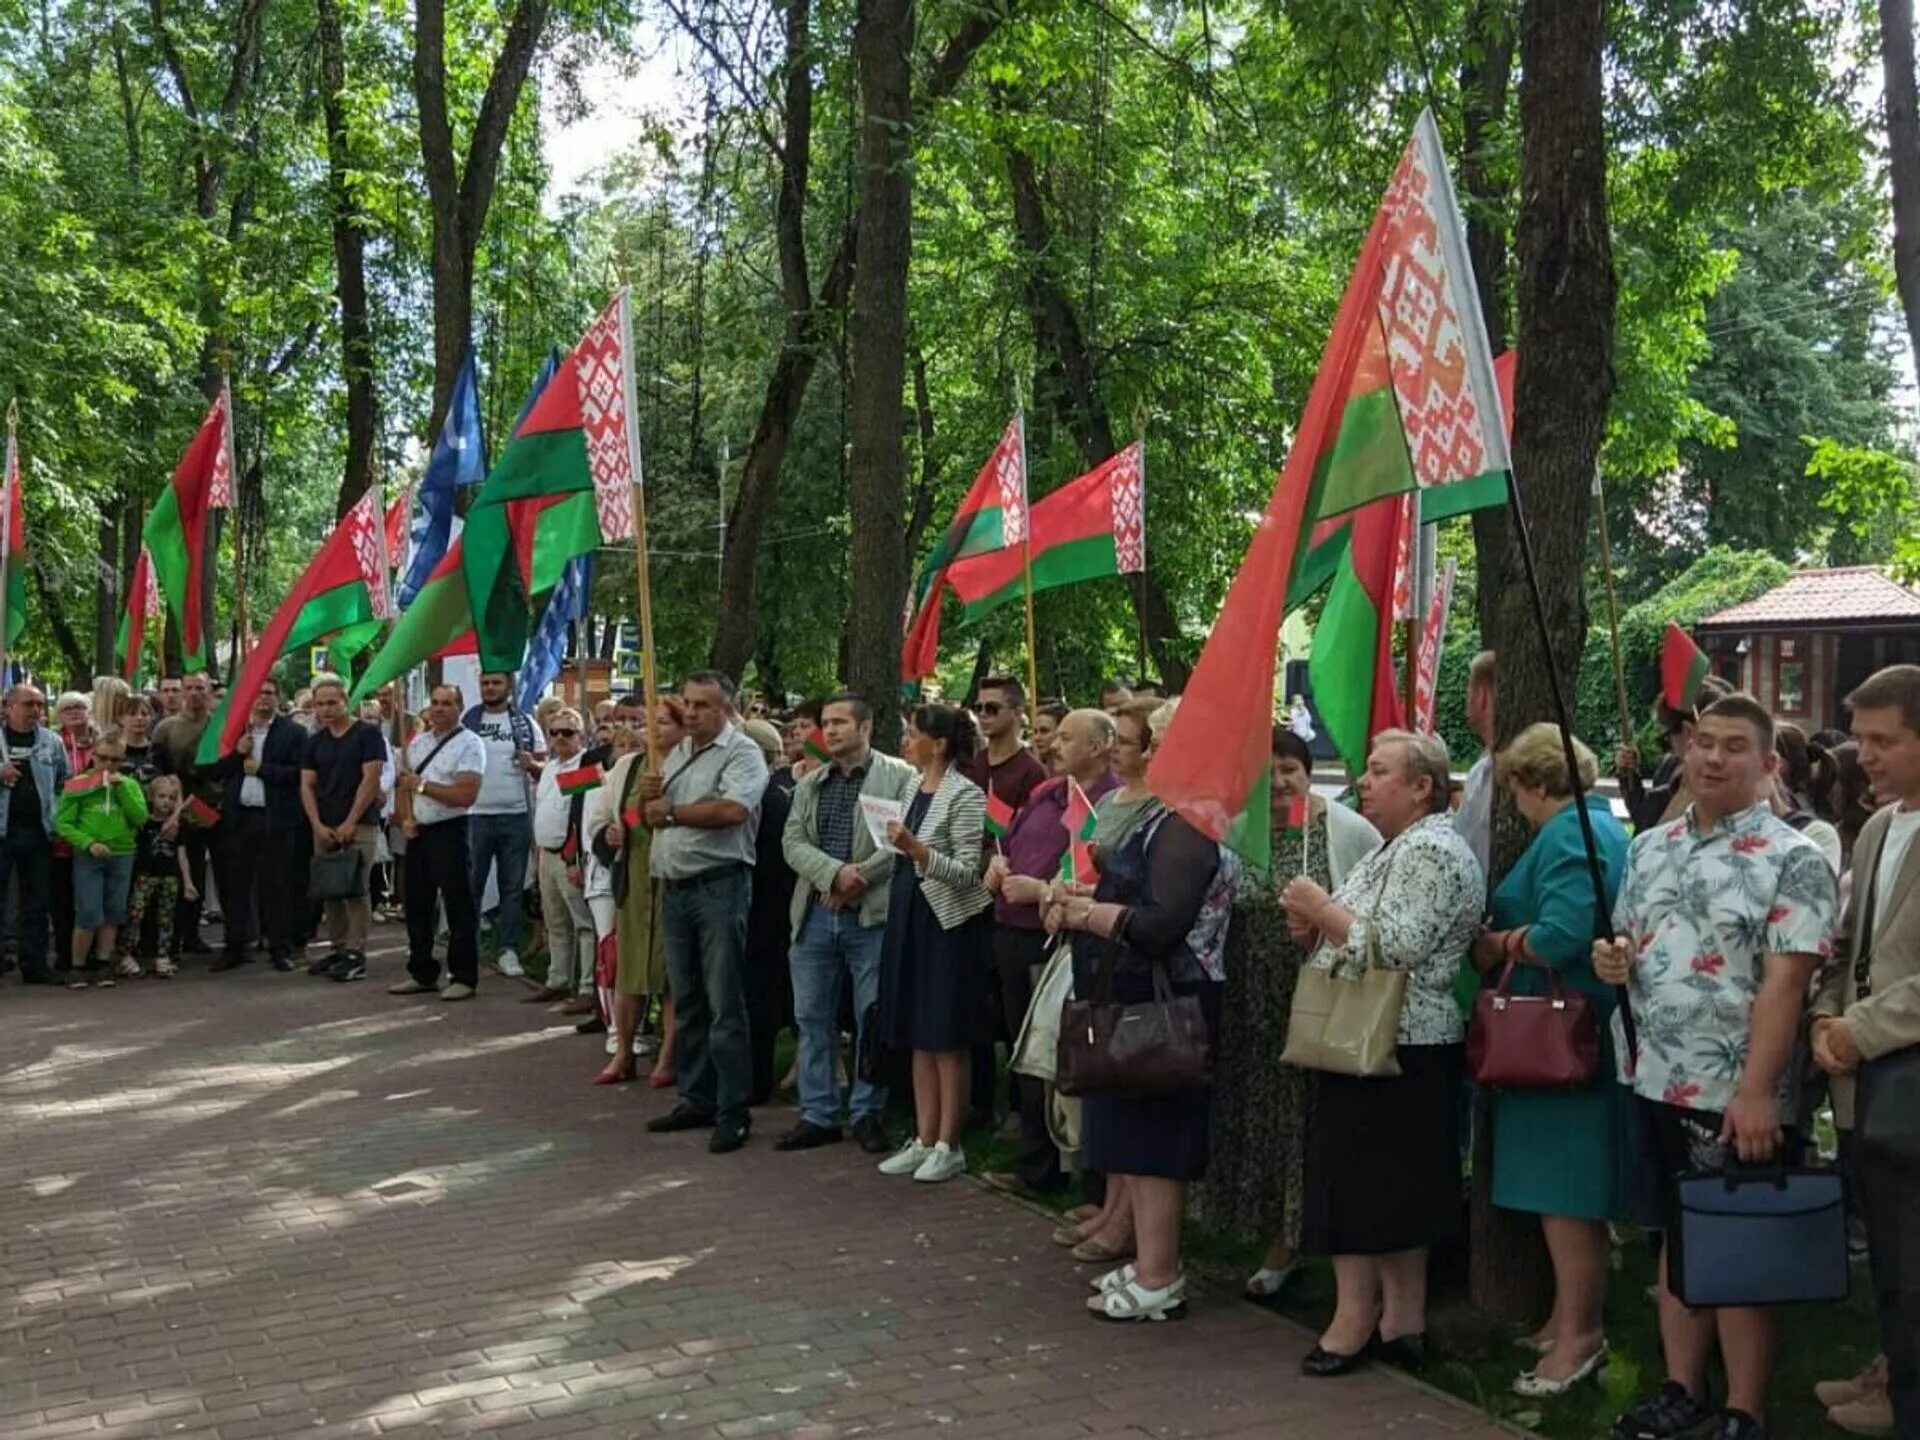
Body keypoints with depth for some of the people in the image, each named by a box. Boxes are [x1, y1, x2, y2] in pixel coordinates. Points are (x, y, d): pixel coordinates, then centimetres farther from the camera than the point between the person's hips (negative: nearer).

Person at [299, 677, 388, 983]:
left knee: (355, 890, -8)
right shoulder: (314, 742, 11)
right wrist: (318, 825, -4)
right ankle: (338, 949, 16)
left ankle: (356, 955, -6)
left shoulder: (367, 735, -4)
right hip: (323, 828, 6)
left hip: (359, 826, -6)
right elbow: (307, 785, 9)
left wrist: (350, 822, -14)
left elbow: (370, 779, -10)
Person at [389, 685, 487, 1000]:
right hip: (418, 833, 7)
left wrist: (422, 785, -15)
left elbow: (466, 796, -19)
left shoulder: (469, 744, -9)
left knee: (459, 908, -1)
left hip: (450, 832, -7)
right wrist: (406, 818, -2)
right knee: (417, 906, 13)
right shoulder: (418, 743, 13)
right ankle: (421, 974, 24)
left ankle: (464, 977, 6)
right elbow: (404, 784, 15)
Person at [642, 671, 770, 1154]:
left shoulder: (741, 753, -7)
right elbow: (655, 820, 22)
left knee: (725, 1006, -5)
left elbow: (732, 809, -24)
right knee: (686, 1003, 14)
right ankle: (697, 1100, 23)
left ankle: (733, 1112, 0)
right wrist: (650, 797, -2)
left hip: (719, 886, -8)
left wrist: (672, 812, -11)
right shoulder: (677, 753, 18)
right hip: (676, 887, 8)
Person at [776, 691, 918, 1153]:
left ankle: (867, 1112, 15)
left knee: (872, 1020, 2)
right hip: (814, 915, 5)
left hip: (873, 916, -5)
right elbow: (793, 841, 3)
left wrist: (859, 878, -16)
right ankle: (818, 1115, 17)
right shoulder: (810, 783, 14)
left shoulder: (900, 777, -1)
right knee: (812, 1019, 8)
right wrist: (835, 873, -14)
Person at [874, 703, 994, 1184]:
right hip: (909, 917, 8)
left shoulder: (964, 796, -13)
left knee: (947, 1040, 0)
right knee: (919, 1038, 11)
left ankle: (948, 1146, 8)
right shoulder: (915, 789, 11)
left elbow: (968, 873, -18)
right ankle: (923, 1140, 18)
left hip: (948, 923, -8)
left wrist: (915, 848, -28)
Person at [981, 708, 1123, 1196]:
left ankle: (1041, 1165, 12)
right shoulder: (1045, 793, 15)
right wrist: (997, 863, 5)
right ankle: (1034, 1160, 26)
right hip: (1012, 935, 9)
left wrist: (1039, 890, -20)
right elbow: (1008, 841, 27)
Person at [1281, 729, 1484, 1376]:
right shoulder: (1397, 849, 18)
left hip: (1396, 1048, -10)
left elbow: (1396, 948, -24)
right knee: (1396, 1191, 12)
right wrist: (1314, 927, 4)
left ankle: (1356, 1319, 1)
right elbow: (1360, 942, 22)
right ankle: (1402, 1322, 17)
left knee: (1360, 1184, -5)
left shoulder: (1431, 852, -14)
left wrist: (1323, 908, -15)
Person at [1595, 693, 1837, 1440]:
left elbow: (1784, 983, -17)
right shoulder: (1650, 847, 9)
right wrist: (1611, 958, -3)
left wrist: (1756, 1091, -24)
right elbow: (1626, 940, 21)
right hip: (1658, 1082, 6)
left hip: (1734, 1094, -6)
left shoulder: (1792, 860, -10)